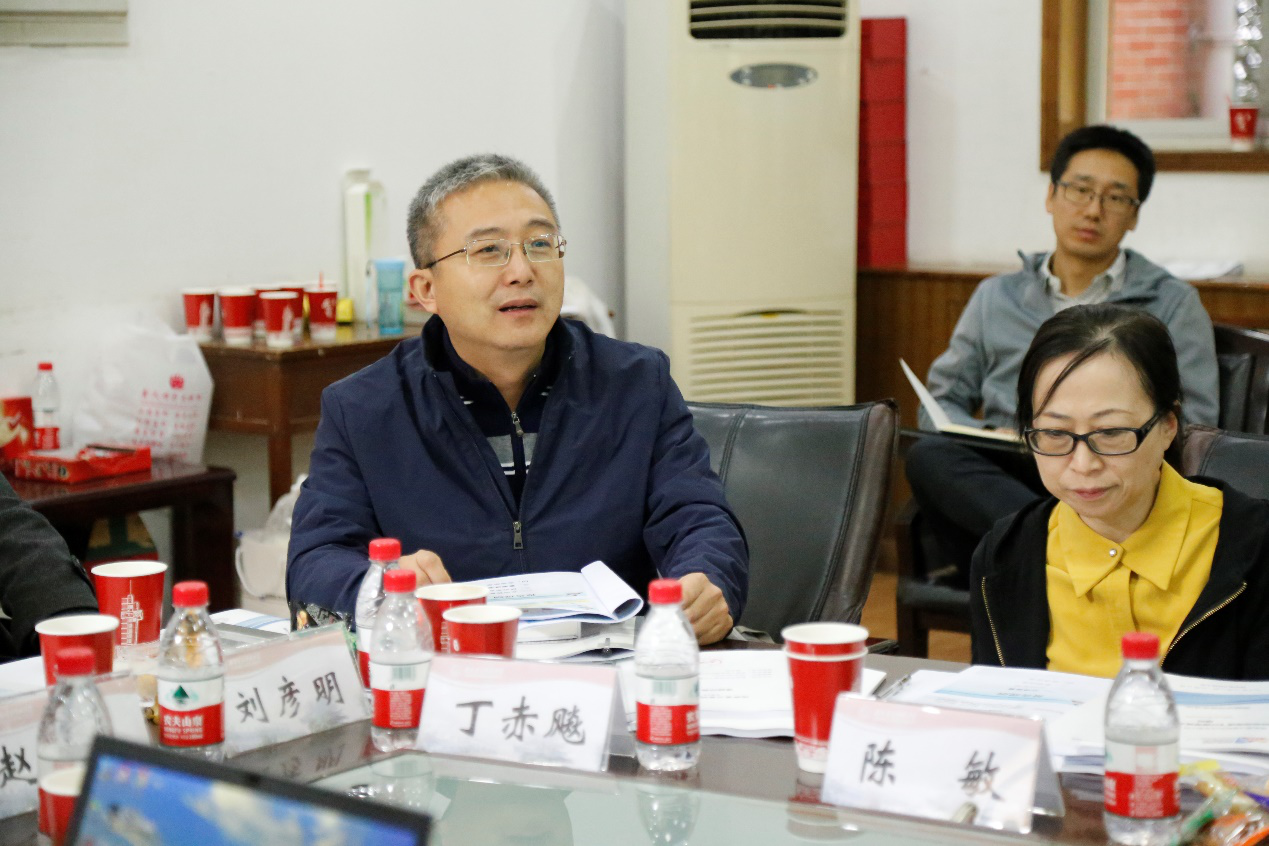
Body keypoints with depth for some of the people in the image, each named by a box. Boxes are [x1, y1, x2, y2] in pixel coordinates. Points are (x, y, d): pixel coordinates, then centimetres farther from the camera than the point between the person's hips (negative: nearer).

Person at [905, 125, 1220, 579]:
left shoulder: (1172, 303, 16)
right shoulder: (997, 298, 23)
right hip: (1001, 481, 2)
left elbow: (1196, 426, 8)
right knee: (929, 457, -33)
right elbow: (942, 401, 22)